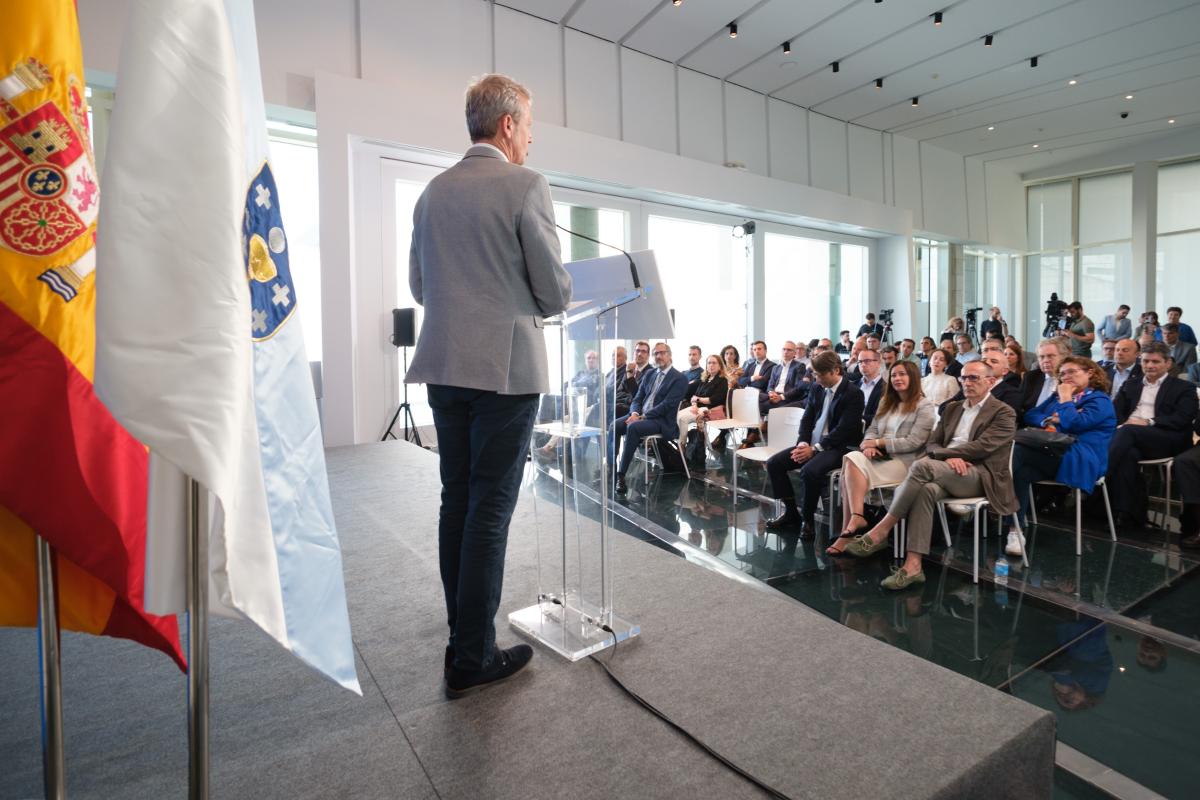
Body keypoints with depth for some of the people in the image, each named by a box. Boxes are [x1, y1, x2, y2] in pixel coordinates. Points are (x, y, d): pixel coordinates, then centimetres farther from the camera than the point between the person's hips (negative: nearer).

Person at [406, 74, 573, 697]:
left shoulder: (432, 191, 13)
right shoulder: (524, 186, -7)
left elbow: (418, 284, 16)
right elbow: (555, 291, -8)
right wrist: (539, 309, 13)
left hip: (444, 365, 7)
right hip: (505, 367, -7)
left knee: (456, 501, 13)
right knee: (490, 508, 0)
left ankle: (463, 640, 25)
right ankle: (472, 659, 11)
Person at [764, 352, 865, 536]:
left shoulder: (853, 394, -11)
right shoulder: (816, 391, 10)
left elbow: (844, 429, -18)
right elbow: (806, 419, 10)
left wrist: (814, 449, -21)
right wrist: (803, 443, -9)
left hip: (838, 447, -7)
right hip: (811, 444, 8)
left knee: (810, 471, -34)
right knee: (773, 463, -7)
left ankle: (807, 518, -11)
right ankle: (790, 512, 4)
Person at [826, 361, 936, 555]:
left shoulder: (924, 406, 0)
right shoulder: (886, 402, 22)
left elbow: (913, 443, -11)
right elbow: (872, 429, 16)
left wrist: (878, 442, -11)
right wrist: (868, 444, -8)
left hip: (905, 461, -6)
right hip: (880, 457, 6)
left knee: (852, 467, -29)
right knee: (851, 458, -28)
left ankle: (855, 518, -27)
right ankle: (855, 518, -36)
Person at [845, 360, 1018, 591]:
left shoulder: (1003, 413, 5)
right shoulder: (952, 409, 23)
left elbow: (982, 447, -12)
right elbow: (931, 444, 14)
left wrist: (943, 452, -7)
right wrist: (948, 457, -9)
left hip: (981, 476, -5)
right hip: (945, 473, 5)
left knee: (922, 466, -33)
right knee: (927, 489, -34)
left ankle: (881, 531, -29)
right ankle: (913, 565, -38)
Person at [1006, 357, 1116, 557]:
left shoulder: (1100, 400, 5)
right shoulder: (1057, 396, 27)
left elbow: (1074, 423, -14)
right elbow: (1030, 415, 19)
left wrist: (1065, 400, 1)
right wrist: (1047, 420, -2)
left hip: (1079, 462, -6)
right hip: (1052, 455, 7)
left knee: (1017, 453, -31)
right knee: (1021, 472, -28)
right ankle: (1016, 530, -32)